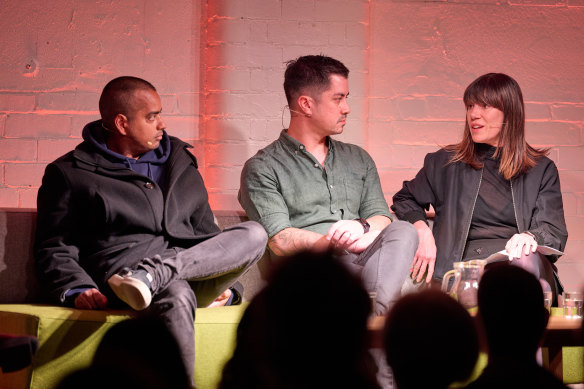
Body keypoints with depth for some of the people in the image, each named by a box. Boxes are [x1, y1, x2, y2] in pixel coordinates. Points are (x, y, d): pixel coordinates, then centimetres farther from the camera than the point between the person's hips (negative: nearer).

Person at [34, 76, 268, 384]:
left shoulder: (181, 165, 27)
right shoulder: (70, 173, 12)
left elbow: (207, 233, 30)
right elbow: (54, 249, 6)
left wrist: (222, 284, 12)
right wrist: (76, 290, -15)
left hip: (196, 269, 5)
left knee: (254, 234, -24)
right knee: (176, 298, -40)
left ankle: (150, 274, -37)